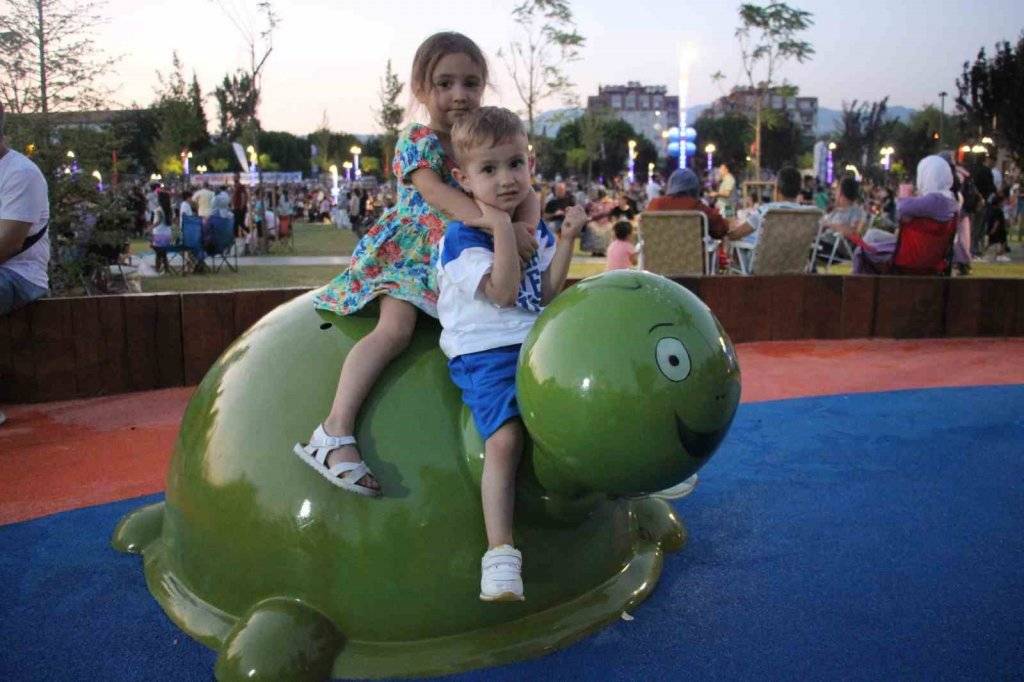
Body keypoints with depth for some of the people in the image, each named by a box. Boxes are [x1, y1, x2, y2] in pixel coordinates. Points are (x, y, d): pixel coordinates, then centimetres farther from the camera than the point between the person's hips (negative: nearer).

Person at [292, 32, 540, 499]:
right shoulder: (417, 141, -11)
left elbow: (526, 195, -2)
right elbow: (437, 193, -29)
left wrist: (525, 227, -26)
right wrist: (496, 223, -43)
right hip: (408, 252, -6)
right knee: (394, 329, -25)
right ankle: (334, 432, -29)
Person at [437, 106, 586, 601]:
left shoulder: (536, 230, 13)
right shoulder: (460, 236, -8)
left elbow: (547, 295, 4)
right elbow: (504, 292, -20)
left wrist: (566, 239, -3)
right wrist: (502, 225, -20)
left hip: (539, 345, 7)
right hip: (485, 355, -7)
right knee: (505, 439, -26)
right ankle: (500, 554, -22)